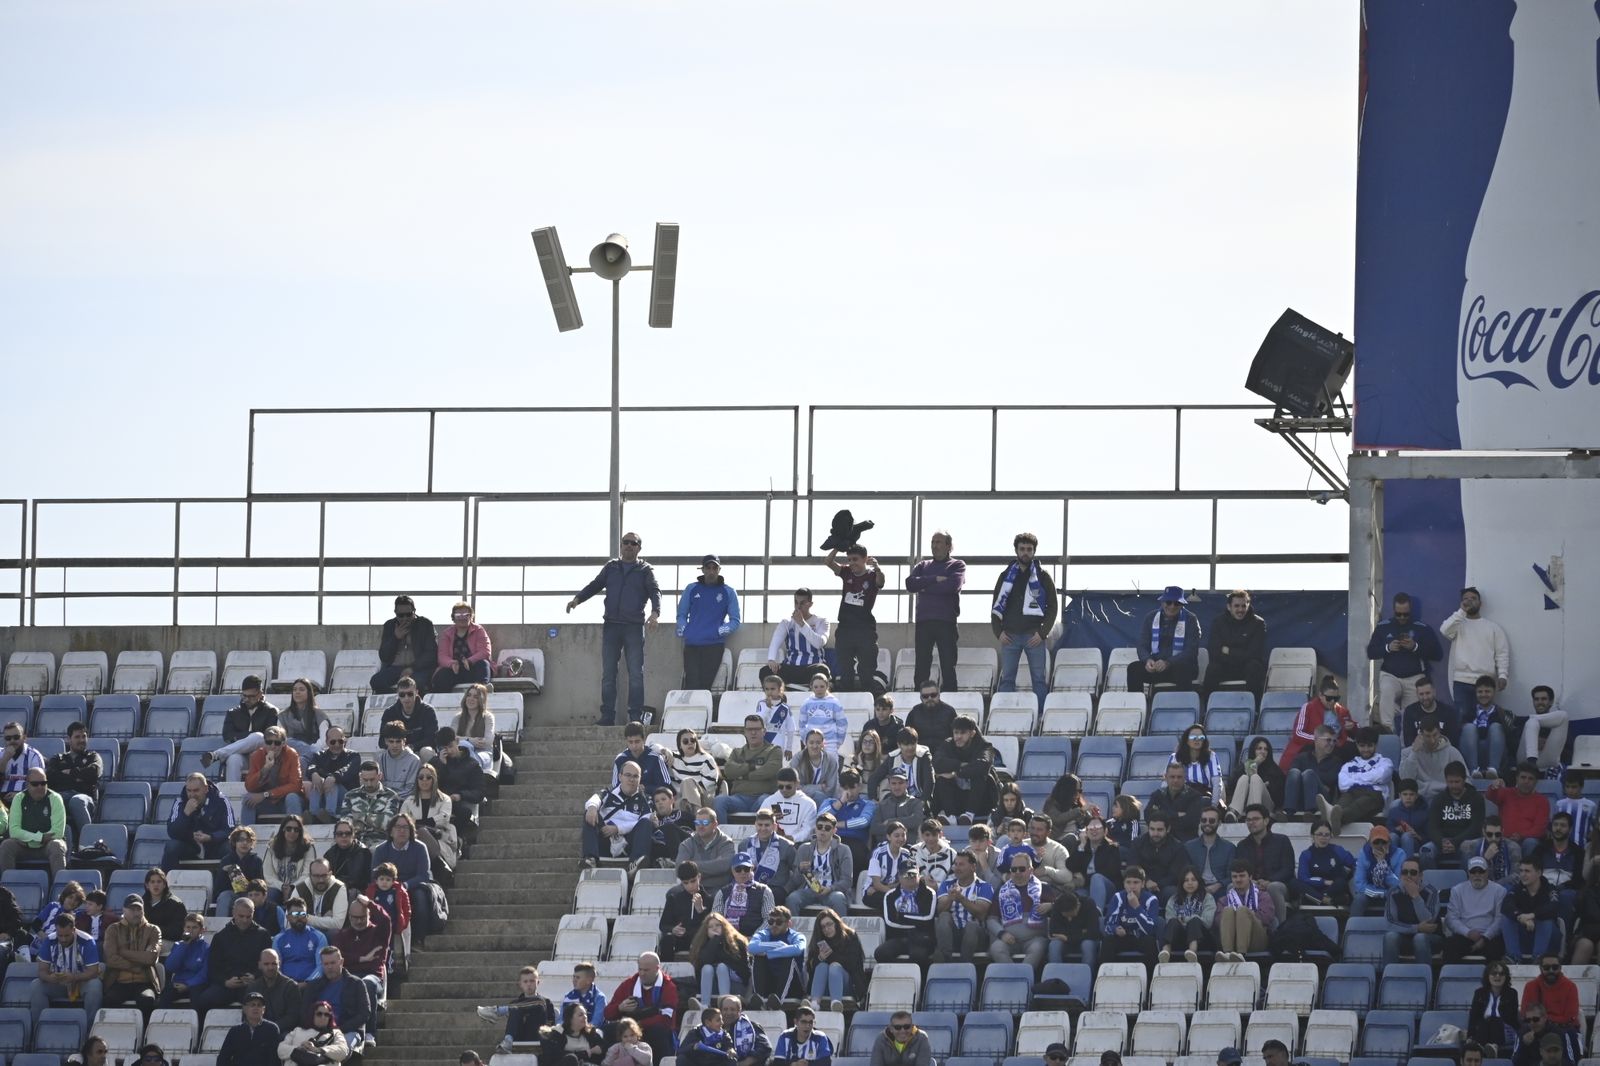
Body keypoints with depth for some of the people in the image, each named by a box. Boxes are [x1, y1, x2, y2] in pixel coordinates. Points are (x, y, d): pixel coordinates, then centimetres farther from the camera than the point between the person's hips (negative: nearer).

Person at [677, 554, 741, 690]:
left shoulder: (728, 592, 7)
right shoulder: (692, 589, 12)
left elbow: (735, 621, 8)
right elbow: (681, 615, 17)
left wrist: (720, 632, -10)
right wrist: (683, 631, -3)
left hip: (714, 645, -1)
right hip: (691, 645, 1)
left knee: (706, 684, -8)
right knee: (691, 685, -11)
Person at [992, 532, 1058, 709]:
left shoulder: (1043, 577, 6)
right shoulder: (1006, 576, 12)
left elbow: (1053, 606, 4)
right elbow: (996, 606, 13)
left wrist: (1042, 633, -7)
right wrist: (999, 631, -1)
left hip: (1034, 636, -2)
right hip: (1010, 635, 2)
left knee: (1040, 679, -2)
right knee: (1007, 679, 0)